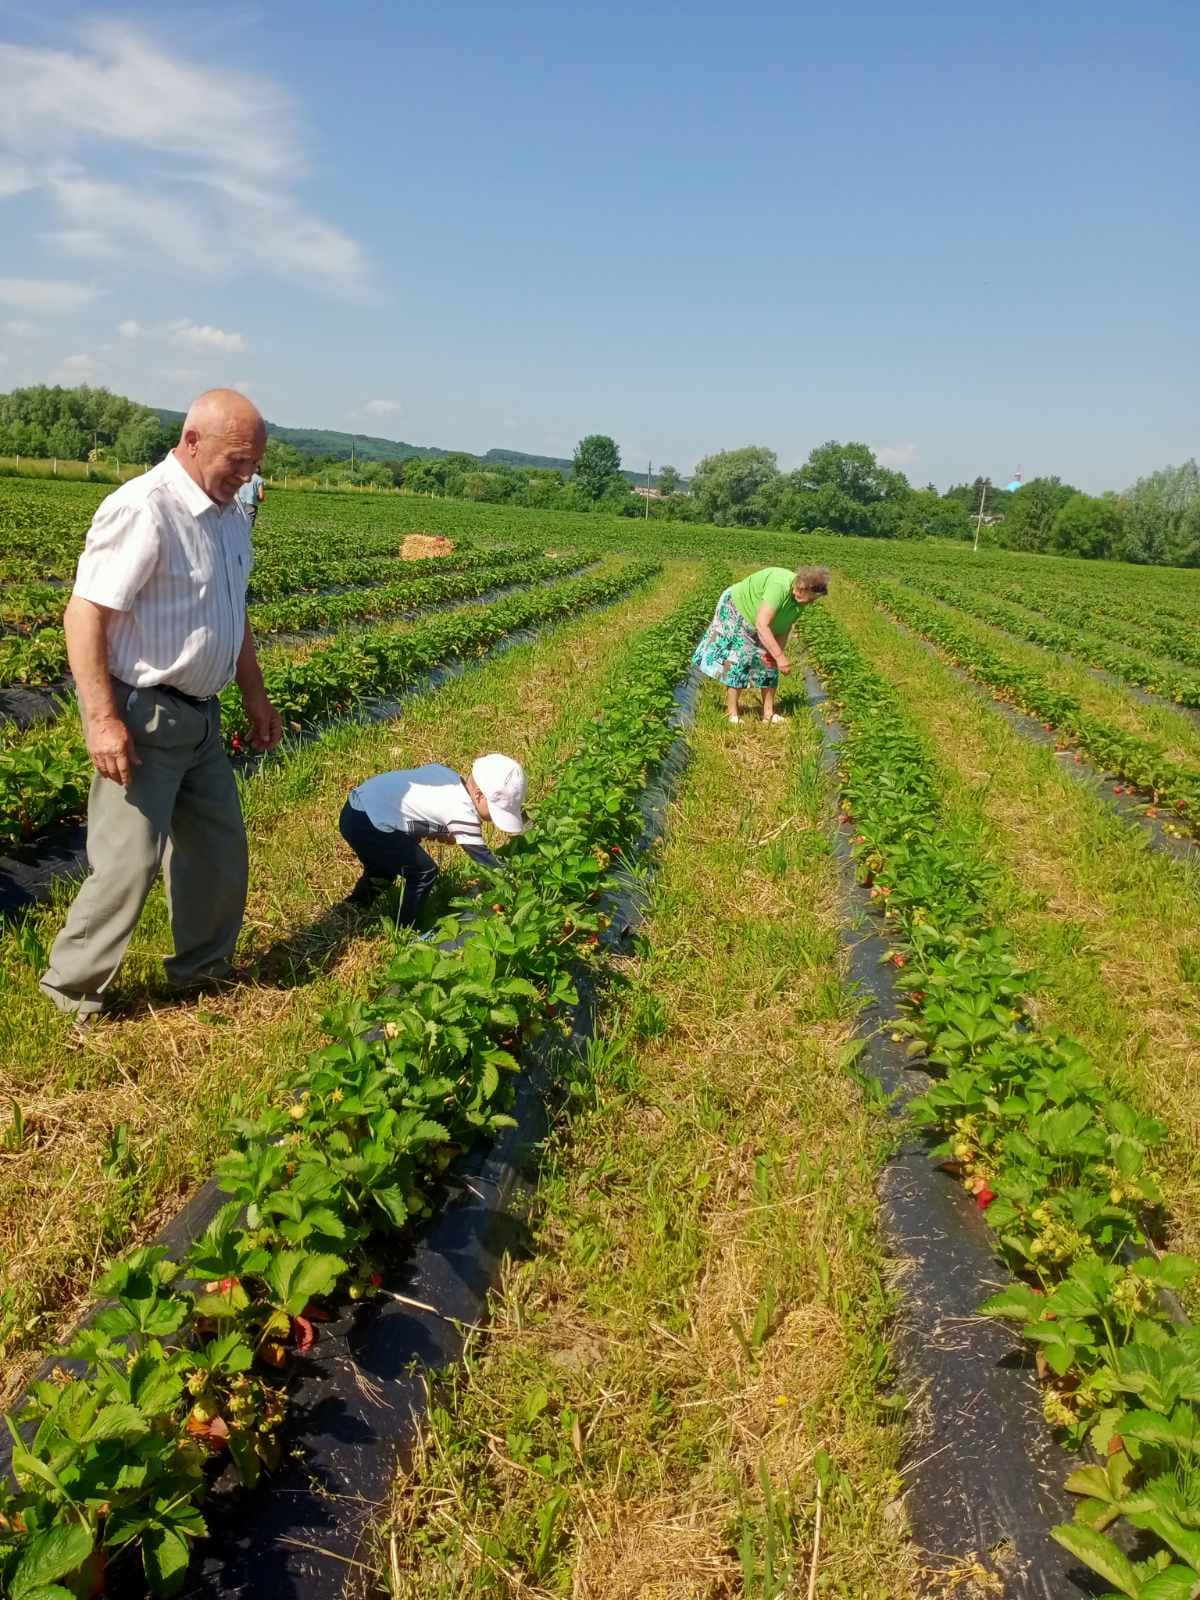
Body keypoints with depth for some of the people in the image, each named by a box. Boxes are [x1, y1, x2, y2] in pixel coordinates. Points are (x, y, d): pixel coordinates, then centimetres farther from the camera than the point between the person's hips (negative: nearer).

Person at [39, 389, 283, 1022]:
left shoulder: (228, 516, 10)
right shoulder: (142, 510, -19)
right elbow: (83, 614, -22)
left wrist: (255, 695, 24)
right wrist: (103, 719, -27)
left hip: (198, 714, 9)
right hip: (139, 715, -9)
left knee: (219, 841, 15)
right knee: (129, 862, -5)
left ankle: (203, 963, 33)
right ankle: (72, 988, 14)